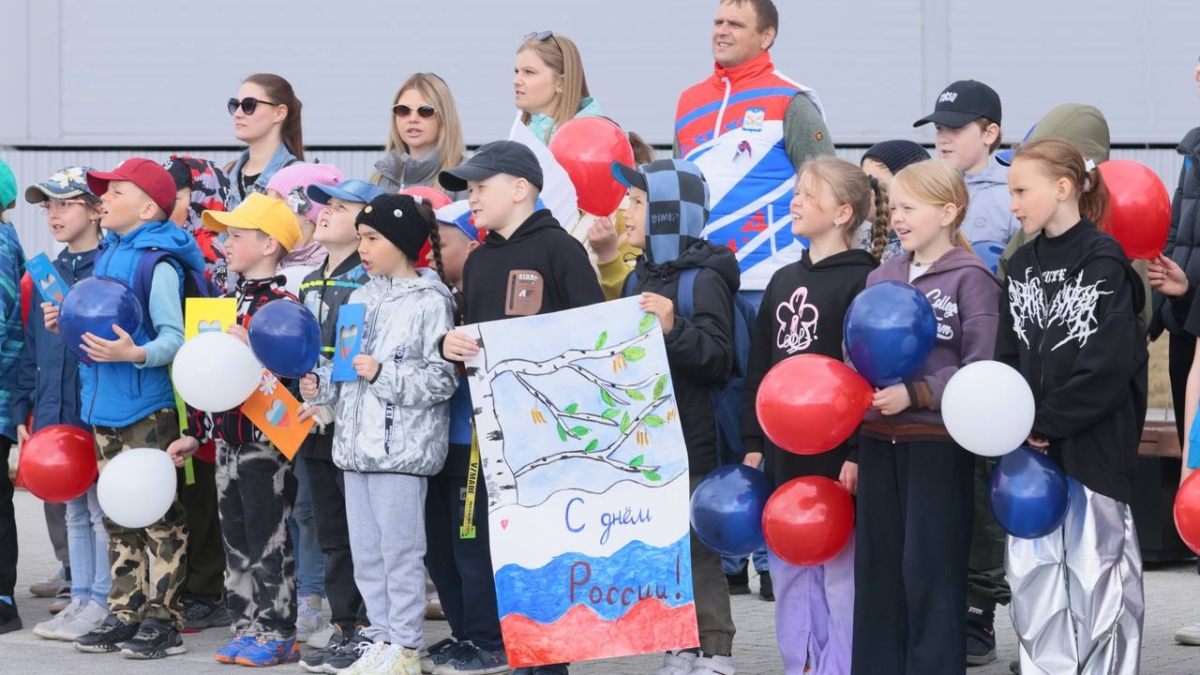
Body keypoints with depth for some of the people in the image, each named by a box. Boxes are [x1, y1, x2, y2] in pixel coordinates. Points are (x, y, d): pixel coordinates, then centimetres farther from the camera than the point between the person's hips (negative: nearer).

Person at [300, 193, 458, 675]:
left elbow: (441, 380, -14)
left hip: (401, 447, -7)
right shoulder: (362, 298, 15)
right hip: (357, 442, 7)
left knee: (400, 551, -2)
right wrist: (321, 385, 2)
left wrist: (382, 374, -20)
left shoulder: (430, 302, -8)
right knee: (365, 553, 11)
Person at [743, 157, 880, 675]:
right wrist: (753, 444, 11)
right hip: (784, 456, 7)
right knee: (789, 579, 11)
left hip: (836, 458, -7)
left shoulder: (863, 280, -8)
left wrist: (858, 454, -17)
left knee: (840, 575, -3)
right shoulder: (783, 281, 14)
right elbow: (759, 369, 16)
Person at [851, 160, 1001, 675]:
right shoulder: (881, 277, 13)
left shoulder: (970, 278, -6)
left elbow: (980, 368, -12)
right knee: (877, 562, 9)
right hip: (879, 439, 6)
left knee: (931, 565, -2)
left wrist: (915, 394, -19)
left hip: (937, 441, -6)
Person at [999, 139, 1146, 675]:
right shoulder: (1022, 265, 11)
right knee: (1031, 570, 8)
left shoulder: (1105, 262, -9)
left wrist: (1045, 423, -13)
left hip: (1094, 443, -6)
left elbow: (1107, 367, -16)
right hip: (1032, 447, 6)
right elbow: (1008, 353, 7)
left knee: (1098, 569, 1)